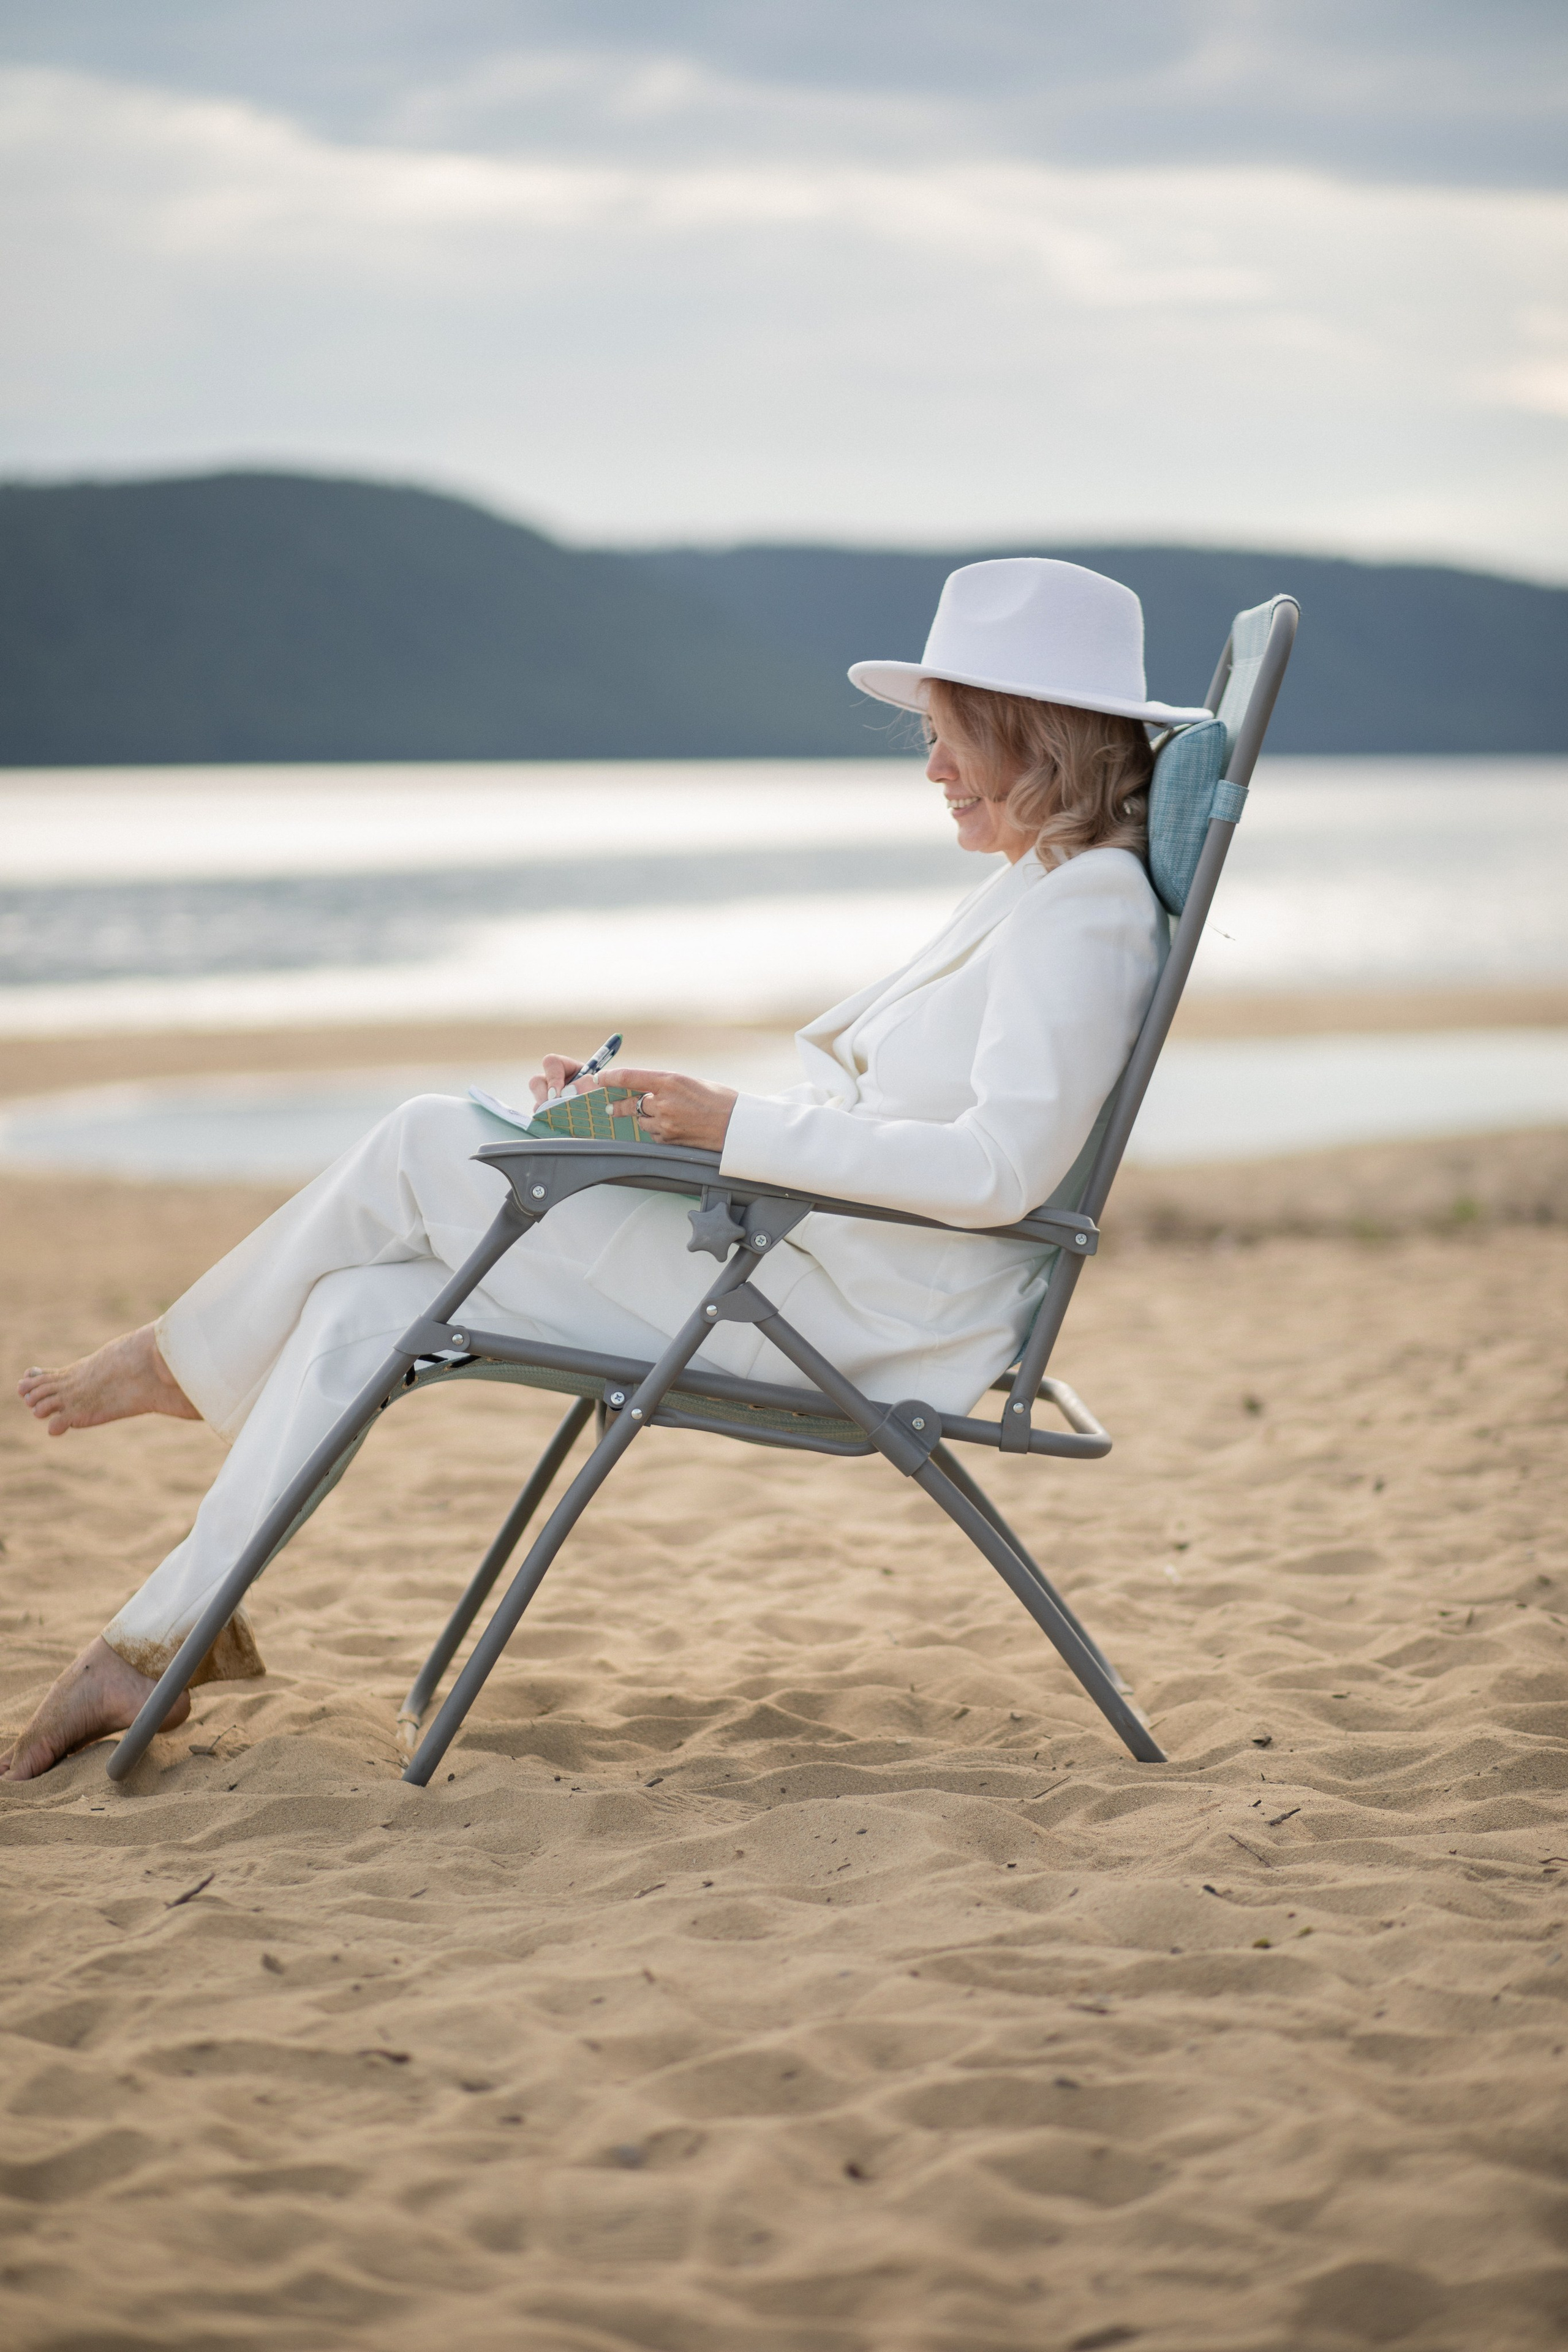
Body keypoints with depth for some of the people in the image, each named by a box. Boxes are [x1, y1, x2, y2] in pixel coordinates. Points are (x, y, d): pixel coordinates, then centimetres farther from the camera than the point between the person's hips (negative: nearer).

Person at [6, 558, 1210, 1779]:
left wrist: (739, 1126, -21)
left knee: (425, 1147, -7)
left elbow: (1004, 1165, -26)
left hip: (852, 1313, -10)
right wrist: (632, 1105, 12)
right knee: (362, 1303, 1)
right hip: (797, 1261, 10)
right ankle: (166, 1635, 8)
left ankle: (184, 1359, 17)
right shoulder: (1030, 891, 18)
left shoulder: (1088, 908, -13)